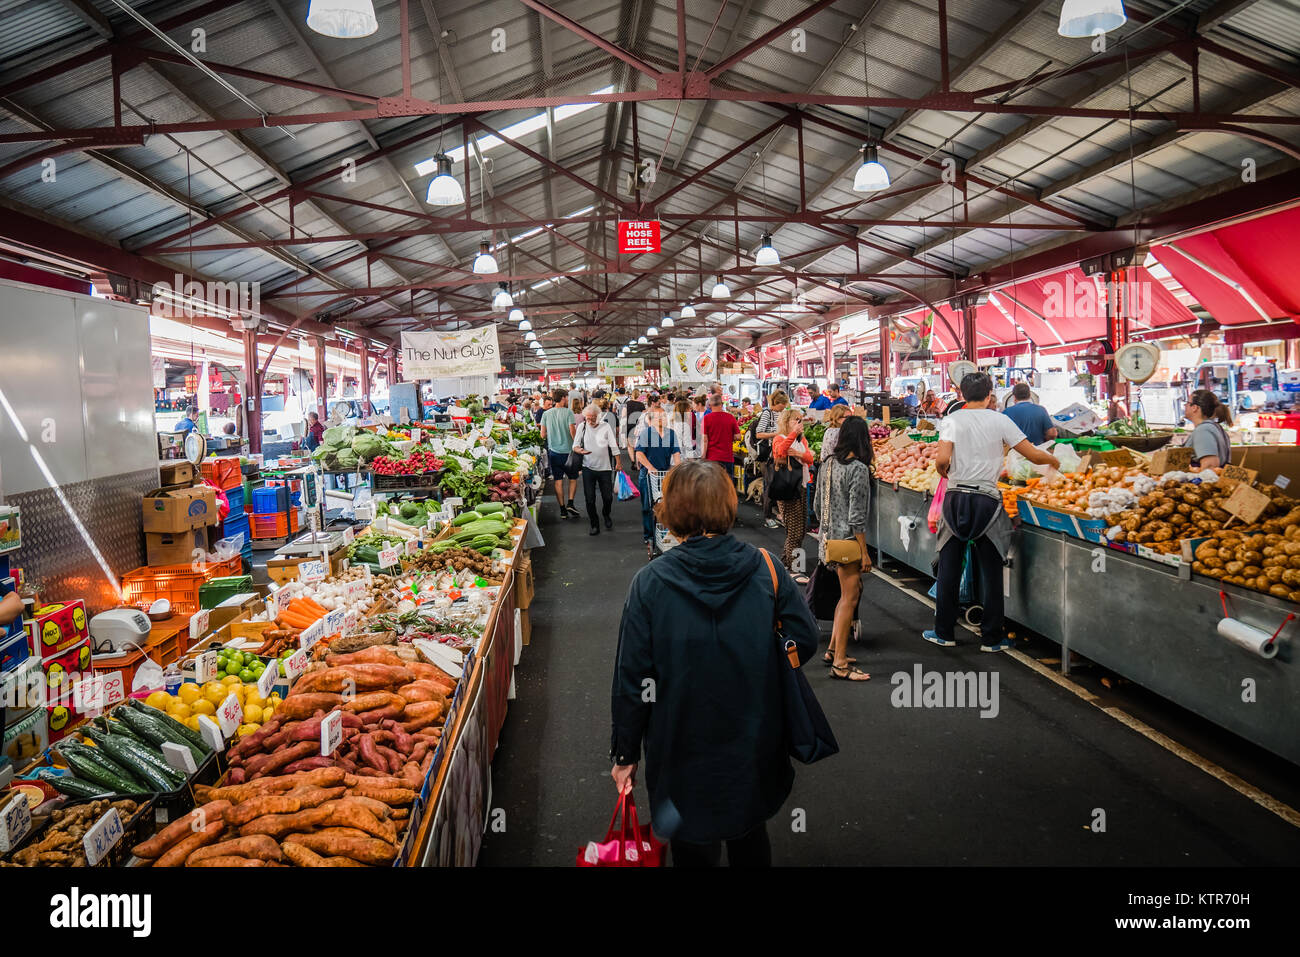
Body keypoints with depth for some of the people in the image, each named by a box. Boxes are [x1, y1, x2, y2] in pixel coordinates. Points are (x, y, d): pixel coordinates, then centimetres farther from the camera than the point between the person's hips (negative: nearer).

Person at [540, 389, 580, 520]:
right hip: (567, 450, -3)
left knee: (558, 480, 7)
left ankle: (562, 509, 8)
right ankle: (570, 503, 1)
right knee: (572, 477, 15)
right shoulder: (568, 413, -10)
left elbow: (543, 435, 3)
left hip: (553, 451, 3)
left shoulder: (546, 414, 2)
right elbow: (572, 432, -14)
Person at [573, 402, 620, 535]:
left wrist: (618, 462, -4)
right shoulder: (582, 426, 0)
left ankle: (606, 515, 36)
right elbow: (575, 445, 1)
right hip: (588, 468, 1)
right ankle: (594, 525, 12)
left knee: (608, 497, 5)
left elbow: (614, 446, 0)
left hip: (605, 467, 0)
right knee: (590, 498, 0)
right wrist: (579, 450, -22)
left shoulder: (606, 426, -3)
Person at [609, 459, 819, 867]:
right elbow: (805, 641, -7)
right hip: (754, 747, 2)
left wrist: (624, 754, -2)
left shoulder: (650, 583, -16)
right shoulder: (765, 569, -12)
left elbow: (631, 678, -13)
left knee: (694, 847, 20)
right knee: (750, 840, 26)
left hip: (683, 754, -2)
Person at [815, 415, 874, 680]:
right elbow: (856, 517, -18)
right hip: (847, 539, -8)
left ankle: (833, 650, 25)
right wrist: (864, 552, -14)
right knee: (849, 597, -2)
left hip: (828, 537, 8)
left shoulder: (828, 465, 7)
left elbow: (818, 505, 14)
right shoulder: (858, 469, -16)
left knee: (850, 592, 20)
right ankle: (840, 664, 0)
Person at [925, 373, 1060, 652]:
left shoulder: (952, 421, -1)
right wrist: (1053, 460, 22)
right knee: (991, 571, 8)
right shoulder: (999, 421, 0)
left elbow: (942, 459, -14)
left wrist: (943, 471, 8)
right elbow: (1033, 455, 1)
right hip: (986, 500, -1)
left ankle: (943, 632, 17)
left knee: (948, 568, 10)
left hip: (955, 498, 1)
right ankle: (991, 638, 13)